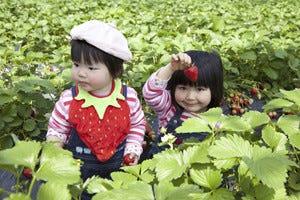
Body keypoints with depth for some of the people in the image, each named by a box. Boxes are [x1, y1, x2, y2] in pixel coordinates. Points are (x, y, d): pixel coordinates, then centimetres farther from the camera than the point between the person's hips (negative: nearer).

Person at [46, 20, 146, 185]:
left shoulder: (129, 97, -11)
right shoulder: (68, 99, -12)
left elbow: (138, 124, 6)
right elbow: (57, 129, 1)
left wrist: (132, 150, -4)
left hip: (118, 164, 1)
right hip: (77, 165, 0)